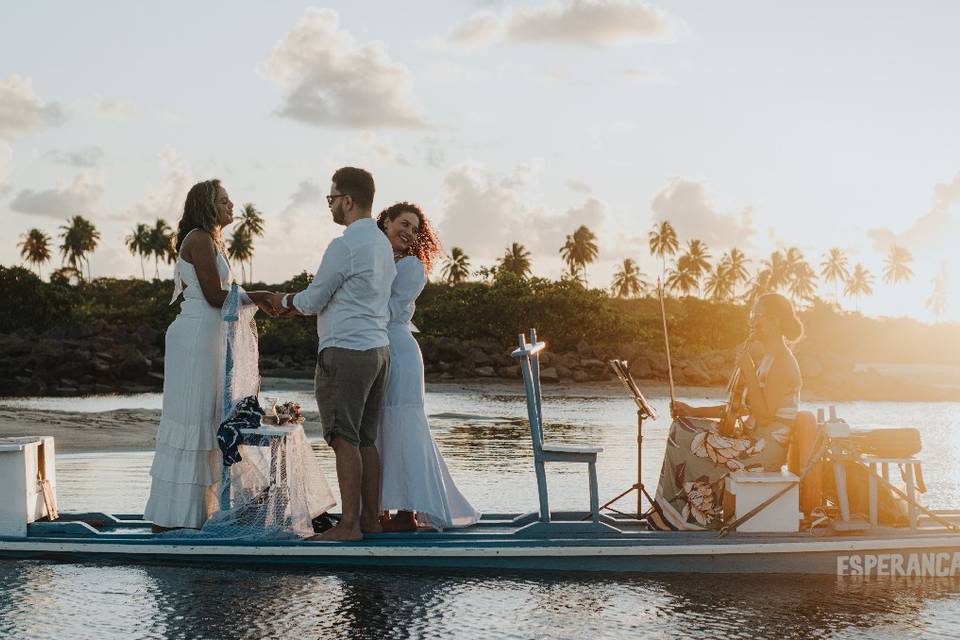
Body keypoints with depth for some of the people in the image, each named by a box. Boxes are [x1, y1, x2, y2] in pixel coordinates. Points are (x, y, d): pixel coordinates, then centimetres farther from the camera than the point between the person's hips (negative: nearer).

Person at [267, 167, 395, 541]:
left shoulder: (344, 247, -14)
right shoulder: (382, 244, 15)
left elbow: (313, 301, -8)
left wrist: (285, 301, 13)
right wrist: (299, 303, 23)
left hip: (345, 351, -9)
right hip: (377, 349, 9)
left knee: (344, 440, -6)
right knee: (364, 440, 12)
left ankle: (349, 525, -6)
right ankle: (370, 519, 15)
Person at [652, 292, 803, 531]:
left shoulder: (782, 362, -16)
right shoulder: (768, 359, 16)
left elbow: (764, 415, -22)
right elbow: (740, 407, 17)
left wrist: (748, 371, -22)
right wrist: (694, 411, 9)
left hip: (767, 446, -10)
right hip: (753, 435, 10)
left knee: (692, 446, -13)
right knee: (683, 428, 5)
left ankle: (702, 518, 5)